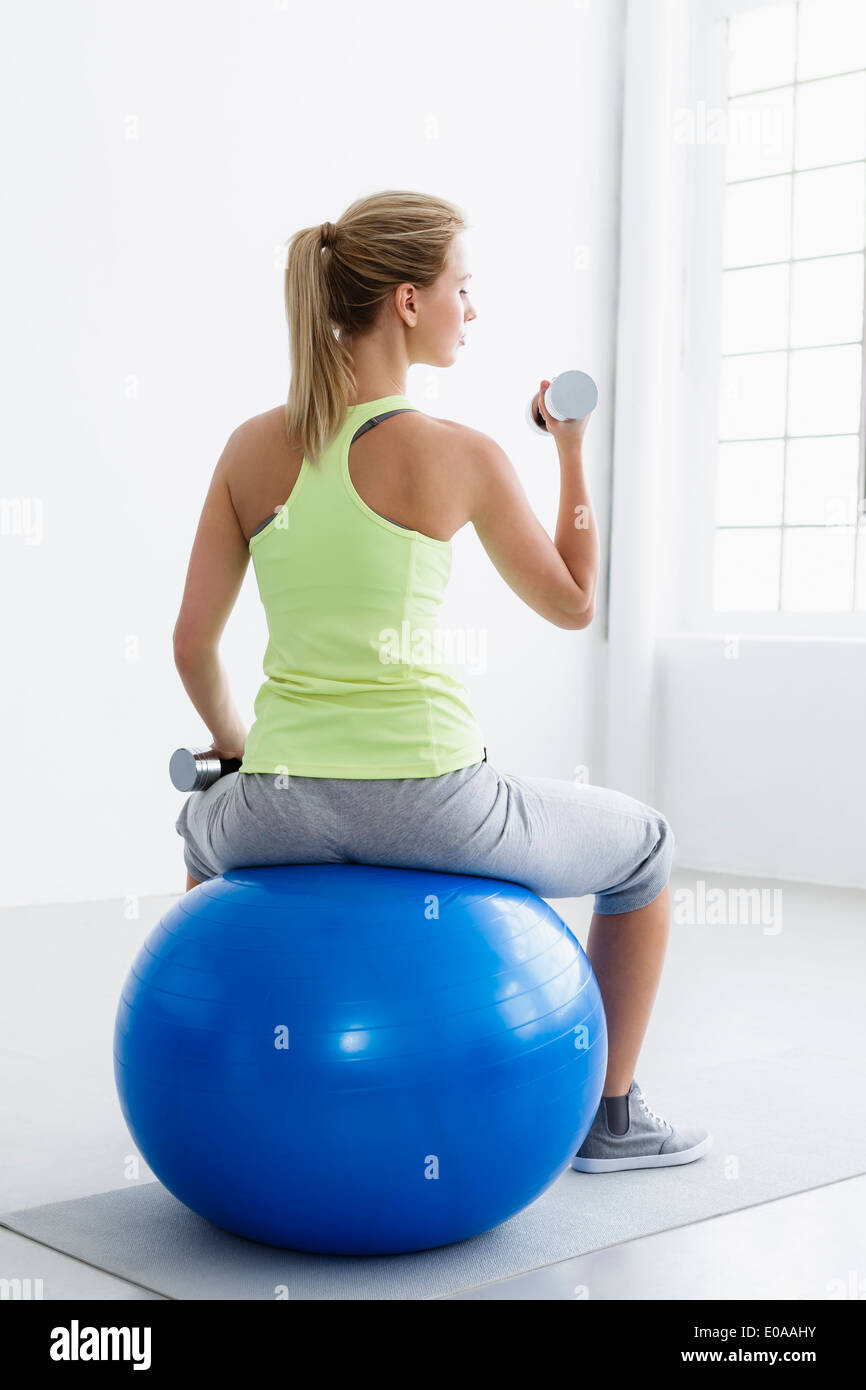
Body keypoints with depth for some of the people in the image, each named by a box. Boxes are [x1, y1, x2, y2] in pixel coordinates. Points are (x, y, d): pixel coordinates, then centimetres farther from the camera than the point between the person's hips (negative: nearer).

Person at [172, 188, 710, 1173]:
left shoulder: (252, 447, 2)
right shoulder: (459, 456, -9)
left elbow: (192, 645, 6)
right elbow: (571, 605, 5)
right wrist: (574, 453, 14)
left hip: (284, 804, 4)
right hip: (428, 804, -4)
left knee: (208, 824, 43)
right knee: (644, 847, 24)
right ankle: (612, 1117, 32)